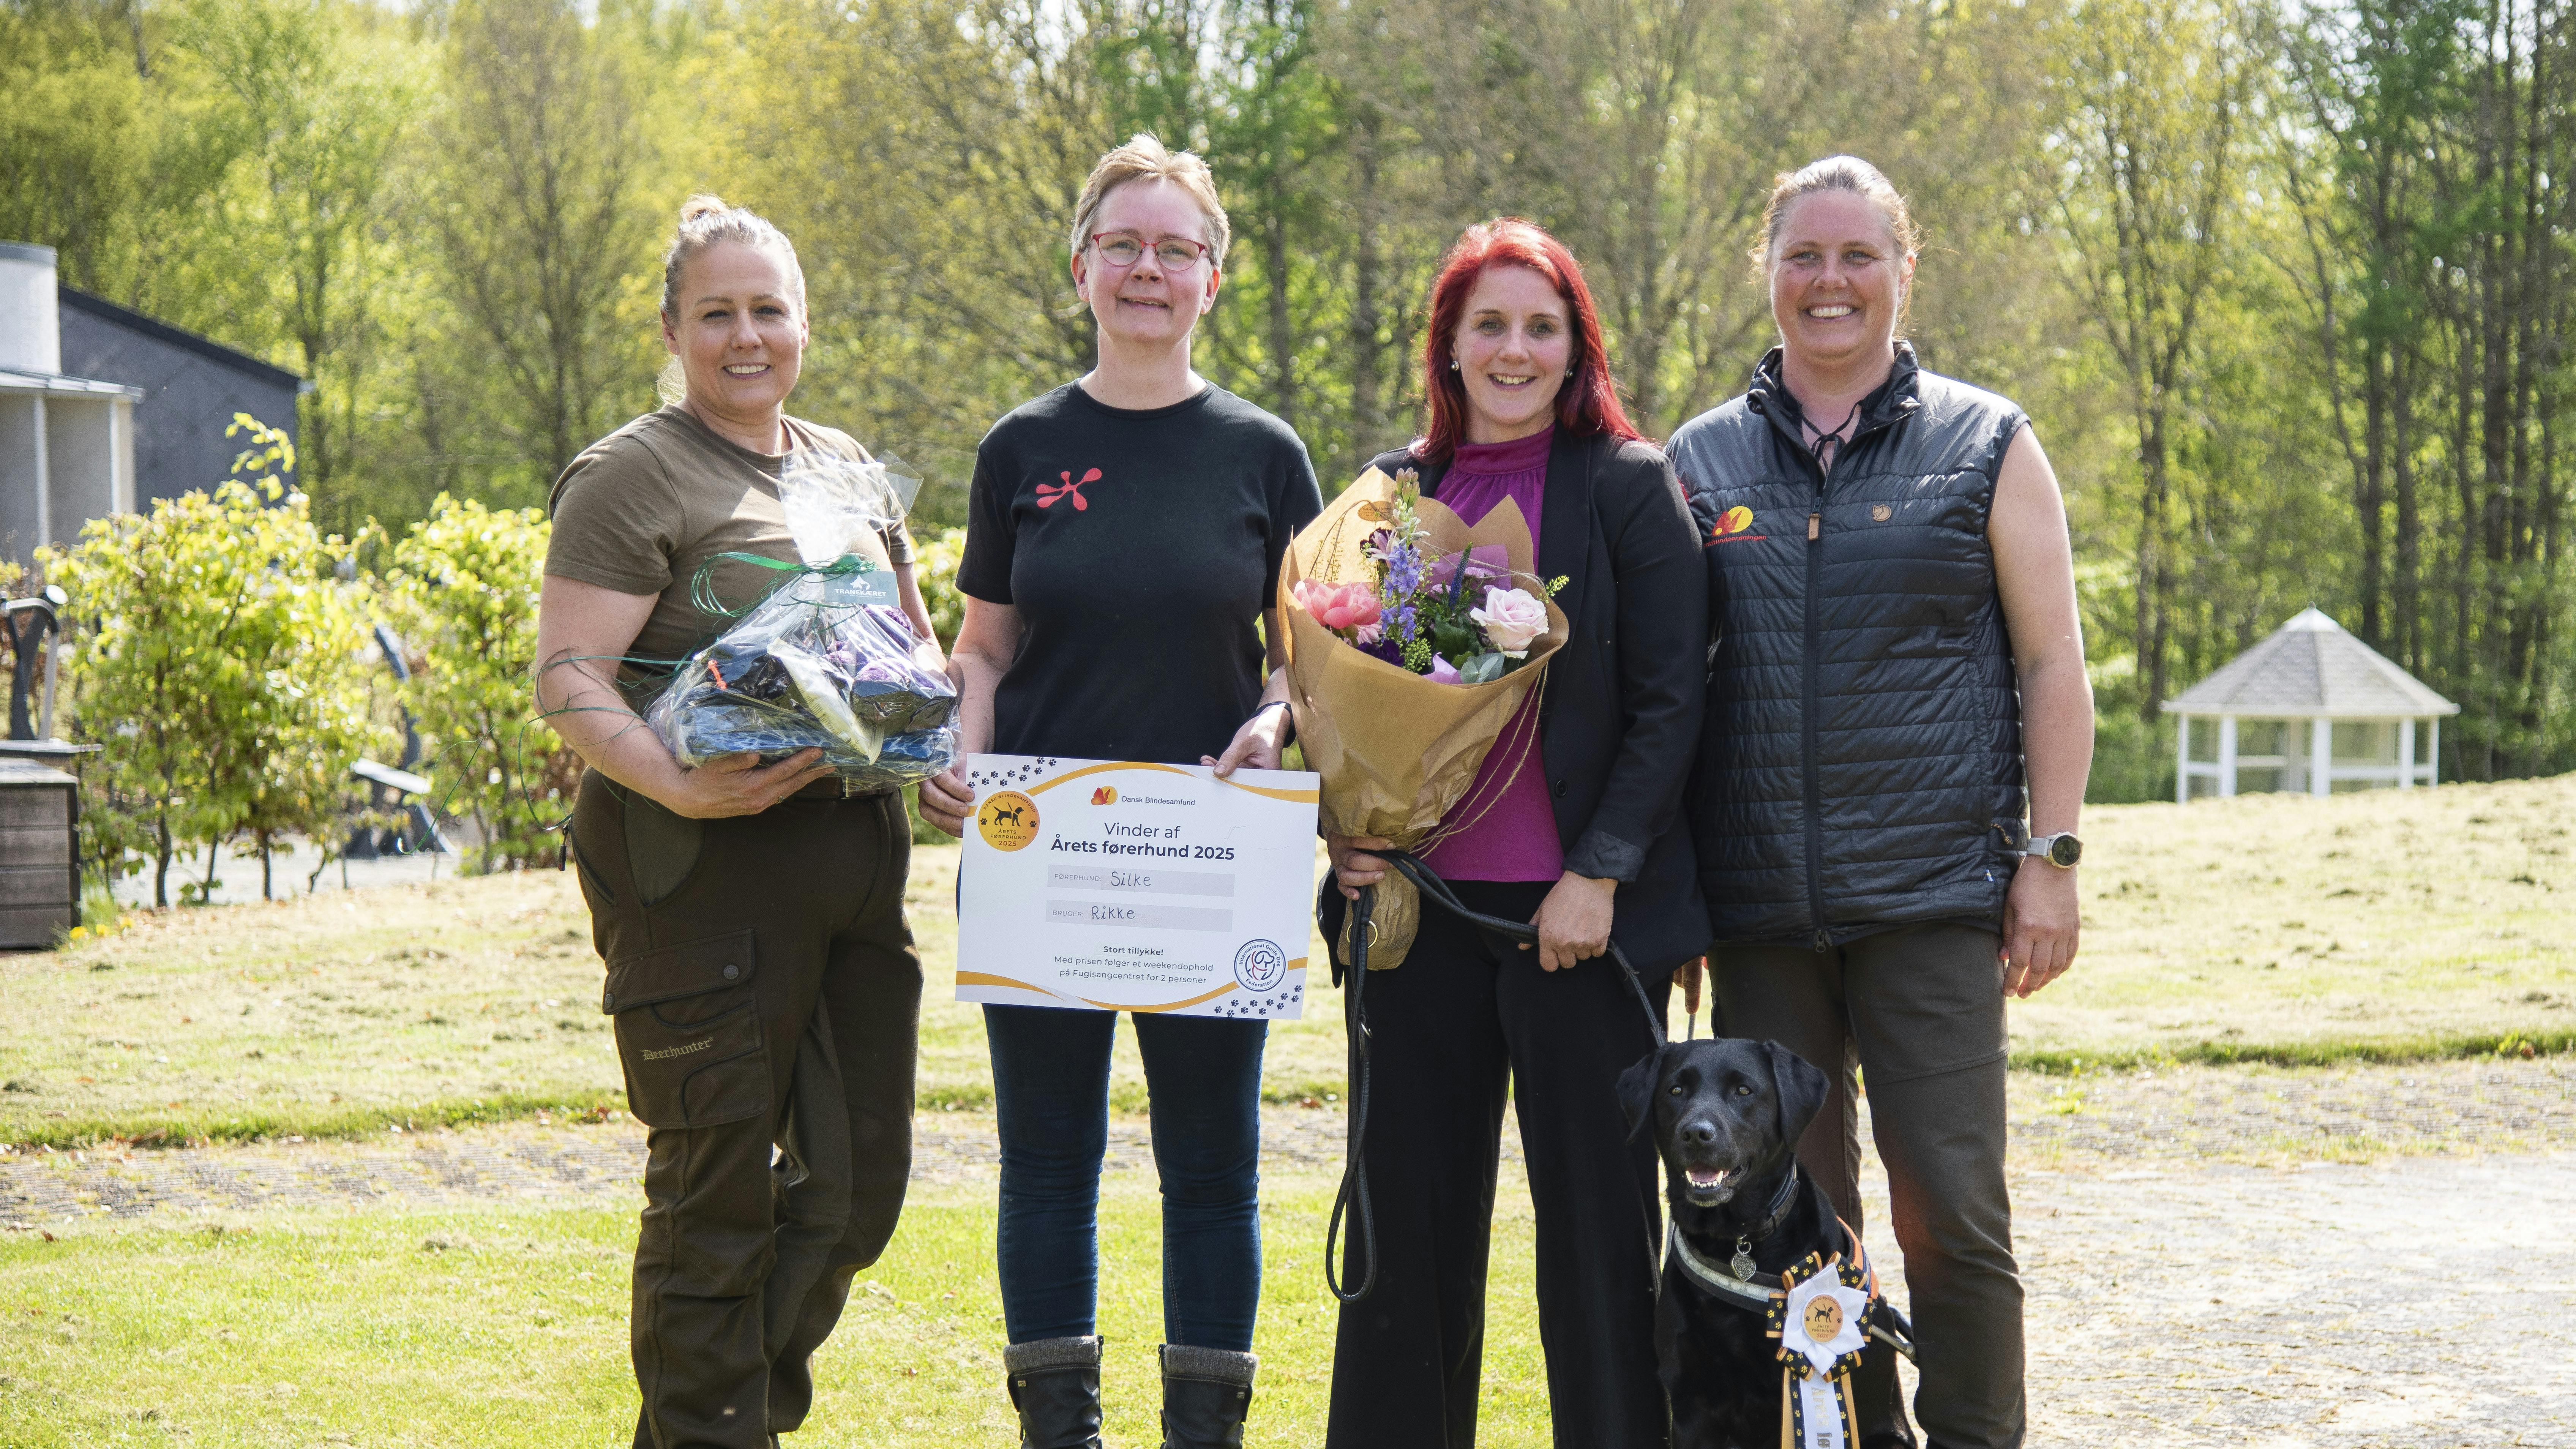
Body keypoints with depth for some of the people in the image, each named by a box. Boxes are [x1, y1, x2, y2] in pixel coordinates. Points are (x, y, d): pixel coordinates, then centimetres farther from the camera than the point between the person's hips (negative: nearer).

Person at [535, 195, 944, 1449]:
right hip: (702, 871, -7)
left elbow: (913, 641, 26)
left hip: (852, 853, 7)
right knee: (718, 1188, -1)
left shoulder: (847, 467, 18)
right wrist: (677, 783, -29)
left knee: (861, 1177, 11)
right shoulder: (631, 477, -4)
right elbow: (567, 679, -12)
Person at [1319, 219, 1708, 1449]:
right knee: (1406, 1209, 7)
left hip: (1580, 910, -3)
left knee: (1597, 1213, 2)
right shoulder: (1392, 491, 11)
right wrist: (1347, 832, 2)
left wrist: (1600, 873, -11)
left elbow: (1669, 702, -4)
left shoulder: (1629, 485, 0)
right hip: (1419, 901, 4)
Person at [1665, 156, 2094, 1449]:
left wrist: (2049, 856, -3)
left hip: (1933, 897, -2)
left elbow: (2052, 663, 5)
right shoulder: (1702, 460, 12)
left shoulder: (1985, 446, 7)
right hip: (1757, 905, 3)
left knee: (1950, 1208, -6)